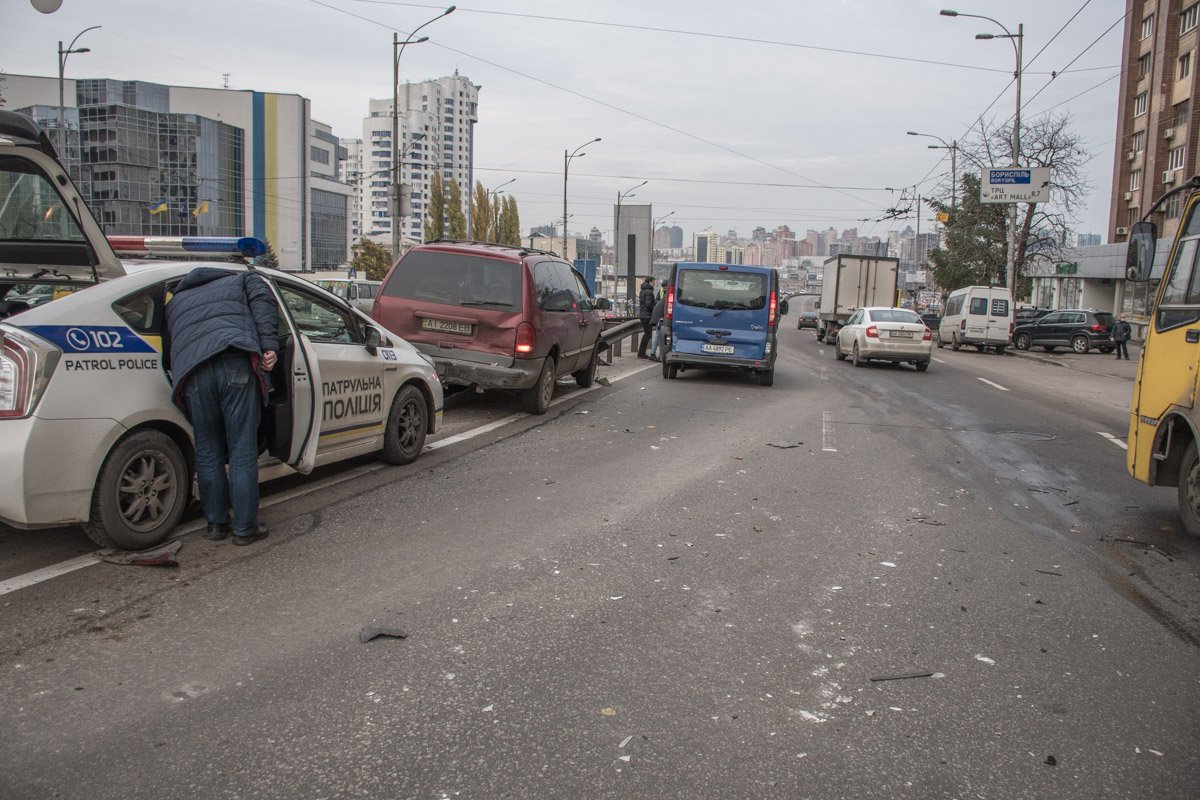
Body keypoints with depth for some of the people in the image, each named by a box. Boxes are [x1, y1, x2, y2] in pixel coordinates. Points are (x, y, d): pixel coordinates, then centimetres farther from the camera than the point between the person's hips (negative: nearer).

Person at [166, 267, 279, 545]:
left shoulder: (175, 301, 40)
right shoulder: (243, 280, 30)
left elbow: (170, 344, 33)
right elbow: (263, 300, 10)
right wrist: (269, 345, 0)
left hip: (191, 374, 3)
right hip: (236, 364, -3)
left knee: (208, 453, 13)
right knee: (243, 451, 2)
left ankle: (217, 523, 21)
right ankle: (245, 528, 5)